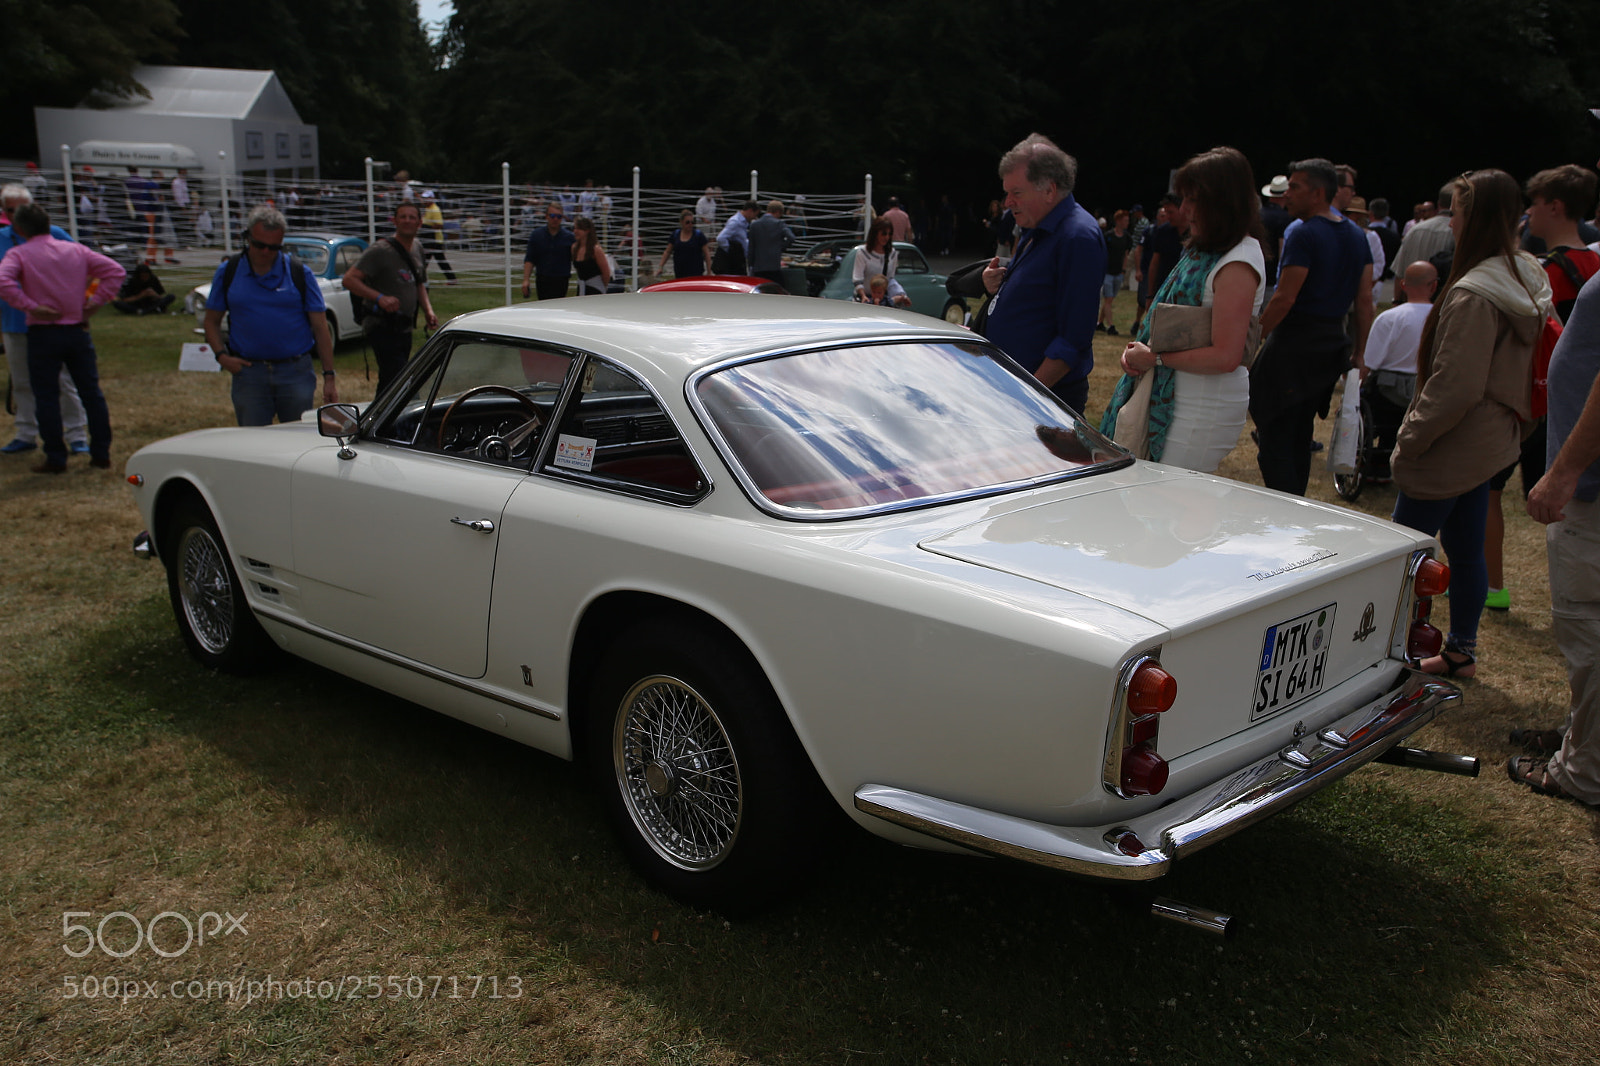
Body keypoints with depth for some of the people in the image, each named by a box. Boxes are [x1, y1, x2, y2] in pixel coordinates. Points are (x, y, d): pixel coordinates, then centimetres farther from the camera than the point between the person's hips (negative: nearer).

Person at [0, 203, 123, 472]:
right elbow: (115, 271, 2)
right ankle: (102, 454, 12)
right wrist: (94, 302, 0)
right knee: (91, 392, 10)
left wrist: (30, 306, -15)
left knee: (46, 397, 4)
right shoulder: (76, 250, 6)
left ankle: (56, 458, 4)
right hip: (78, 330, 4)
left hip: (43, 333, -3)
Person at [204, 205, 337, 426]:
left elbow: (320, 327, 1)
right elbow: (212, 321, 12)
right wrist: (221, 355, -6)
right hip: (249, 373, 1)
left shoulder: (300, 273, 2)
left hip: (296, 373, -1)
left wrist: (329, 376, -4)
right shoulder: (228, 272, 6)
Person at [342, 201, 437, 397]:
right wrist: (379, 298, -33)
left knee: (388, 384, 16)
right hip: (383, 328, -8)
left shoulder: (417, 249, 12)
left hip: (404, 328, 8)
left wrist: (428, 311, 9)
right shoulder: (381, 250, -13)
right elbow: (349, 279, -20)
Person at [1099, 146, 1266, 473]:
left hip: (1207, 407, -9)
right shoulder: (1205, 249, 14)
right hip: (1175, 395, 9)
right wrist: (1140, 349, 1)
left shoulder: (1239, 264, -16)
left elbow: (1226, 357, -22)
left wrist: (1156, 358, -14)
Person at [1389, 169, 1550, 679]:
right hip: (1491, 440, 10)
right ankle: (1461, 651, 28)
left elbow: (1454, 387, -24)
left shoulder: (1474, 293, -23)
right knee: (1465, 549, 17)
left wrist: (1410, 440, -13)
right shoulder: (1525, 278, 8)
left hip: (1454, 446, -10)